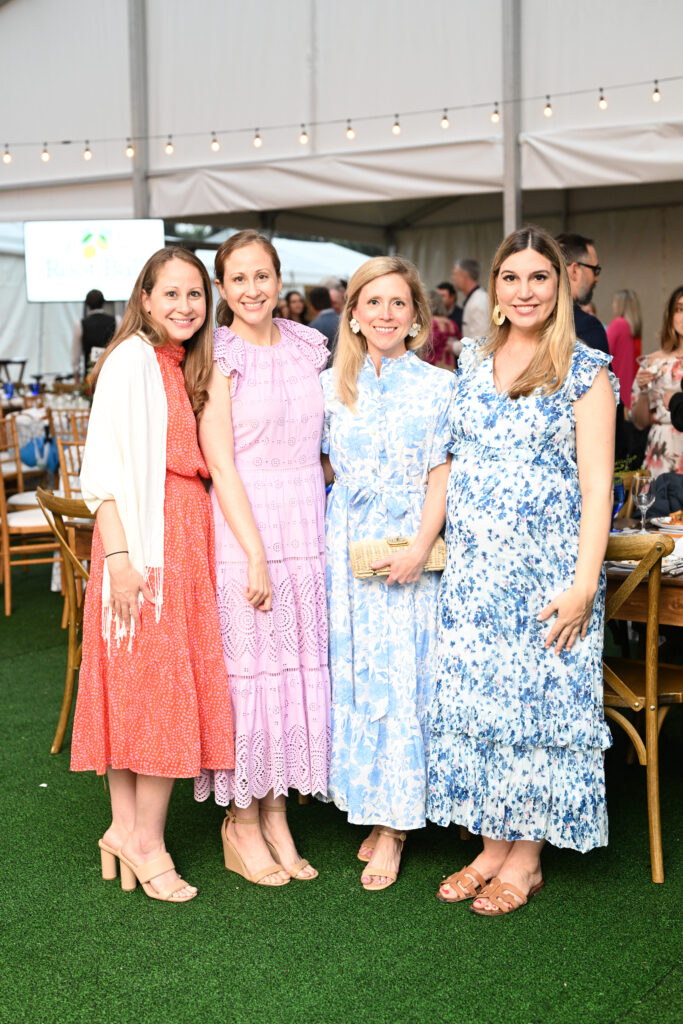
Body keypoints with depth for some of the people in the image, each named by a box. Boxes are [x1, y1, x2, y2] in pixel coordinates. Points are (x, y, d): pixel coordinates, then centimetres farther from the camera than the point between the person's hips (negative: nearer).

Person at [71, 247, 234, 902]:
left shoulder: (186, 367, 17)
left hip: (186, 533, 8)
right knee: (149, 681, -5)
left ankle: (127, 829, 17)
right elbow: (102, 464, -14)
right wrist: (118, 554, -20)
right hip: (141, 535, -8)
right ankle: (144, 840, 5)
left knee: (170, 683, 8)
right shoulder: (131, 359, -8)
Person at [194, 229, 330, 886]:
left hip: (308, 524, 5)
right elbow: (220, 462, -10)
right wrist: (256, 555, -15)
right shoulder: (219, 358, -6)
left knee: (299, 666, 8)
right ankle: (242, 824, 15)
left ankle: (275, 813, 21)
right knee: (247, 667, 0)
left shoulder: (307, 346, 10)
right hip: (244, 528, -5)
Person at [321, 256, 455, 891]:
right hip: (346, 545, 3)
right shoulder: (331, 384, 8)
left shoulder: (438, 386, 1)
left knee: (403, 675, -2)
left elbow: (441, 477, -3)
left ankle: (394, 822, 9)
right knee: (351, 671, 5)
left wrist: (420, 546, -13)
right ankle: (369, 810, 19)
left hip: (410, 545, -2)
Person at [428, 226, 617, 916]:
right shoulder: (471, 364, 10)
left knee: (539, 697, 1)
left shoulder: (585, 372, -4)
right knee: (475, 695, 6)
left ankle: (526, 858, 15)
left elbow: (596, 484, -8)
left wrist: (584, 581, -15)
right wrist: (429, 545, 9)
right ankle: (492, 846, 20)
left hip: (546, 568, -4)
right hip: (473, 567, 5)